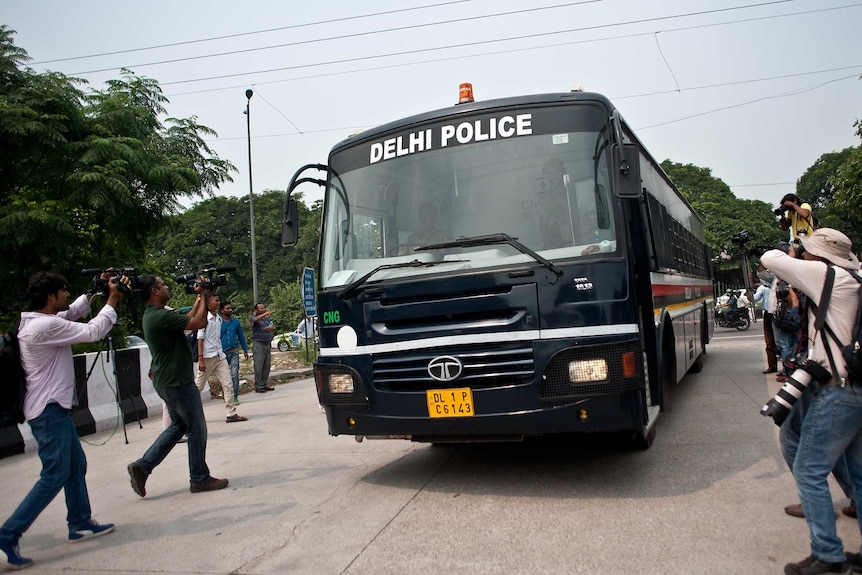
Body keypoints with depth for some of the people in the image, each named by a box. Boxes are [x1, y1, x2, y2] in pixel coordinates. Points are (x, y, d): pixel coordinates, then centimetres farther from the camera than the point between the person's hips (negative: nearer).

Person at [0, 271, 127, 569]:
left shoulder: (38, 321, 10)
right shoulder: (47, 325, -20)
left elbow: (72, 312, 22)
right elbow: (92, 332, -17)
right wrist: (112, 300, -7)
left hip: (54, 407, 11)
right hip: (50, 410, -11)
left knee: (76, 465, 17)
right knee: (54, 475, -7)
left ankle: (81, 524, 27)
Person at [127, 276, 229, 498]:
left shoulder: (152, 315, 10)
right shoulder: (161, 316, -22)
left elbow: (187, 319, 17)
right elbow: (198, 323, -22)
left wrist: (199, 298, 15)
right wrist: (203, 296, -10)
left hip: (167, 381, 10)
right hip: (178, 381, -10)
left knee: (178, 426, 20)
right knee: (197, 429, 3)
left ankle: (142, 466, 17)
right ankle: (200, 479, 14)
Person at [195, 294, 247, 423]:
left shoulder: (219, 318, 11)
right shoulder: (204, 318, -8)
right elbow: (200, 339, -11)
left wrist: (220, 352, 15)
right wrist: (200, 358, -16)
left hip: (219, 356, 6)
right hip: (207, 357, -6)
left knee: (228, 384, -2)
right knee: (198, 386, 5)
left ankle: (231, 414, -1)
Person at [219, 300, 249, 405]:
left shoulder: (236, 322, 8)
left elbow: (241, 336, 15)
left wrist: (245, 350, 15)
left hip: (234, 352, 1)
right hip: (222, 353, -1)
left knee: (234, 375, -6)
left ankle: (235, 397, -3)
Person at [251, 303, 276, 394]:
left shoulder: (267, 318, 16)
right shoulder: (254, 317, -3)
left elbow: (274, 328, 13)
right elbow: (256, 319, -26)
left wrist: (271, 328, -10)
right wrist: (266, 313, -38)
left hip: (267, 344, 6)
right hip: (258, 344, -6)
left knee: (267, 366, 7)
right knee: (259, 366, -6)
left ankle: (265, 384, 15)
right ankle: (258, 386, -3)